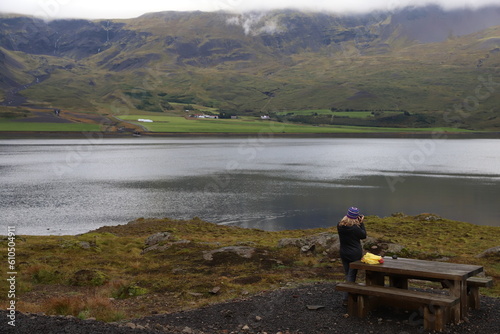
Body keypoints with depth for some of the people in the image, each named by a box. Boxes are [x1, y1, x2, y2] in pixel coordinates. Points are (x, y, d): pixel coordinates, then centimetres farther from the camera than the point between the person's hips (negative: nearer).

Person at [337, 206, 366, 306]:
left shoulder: (339, 226, -6)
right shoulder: (355, 228, -23)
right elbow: (364, 235, -6)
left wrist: (358, 224, 7)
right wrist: (361, 223, -1)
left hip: (344, 254, 6)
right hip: (355, 255, -6)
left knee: (348, 275, 18)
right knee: (351, 276, 3)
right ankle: (346, 299, 3)